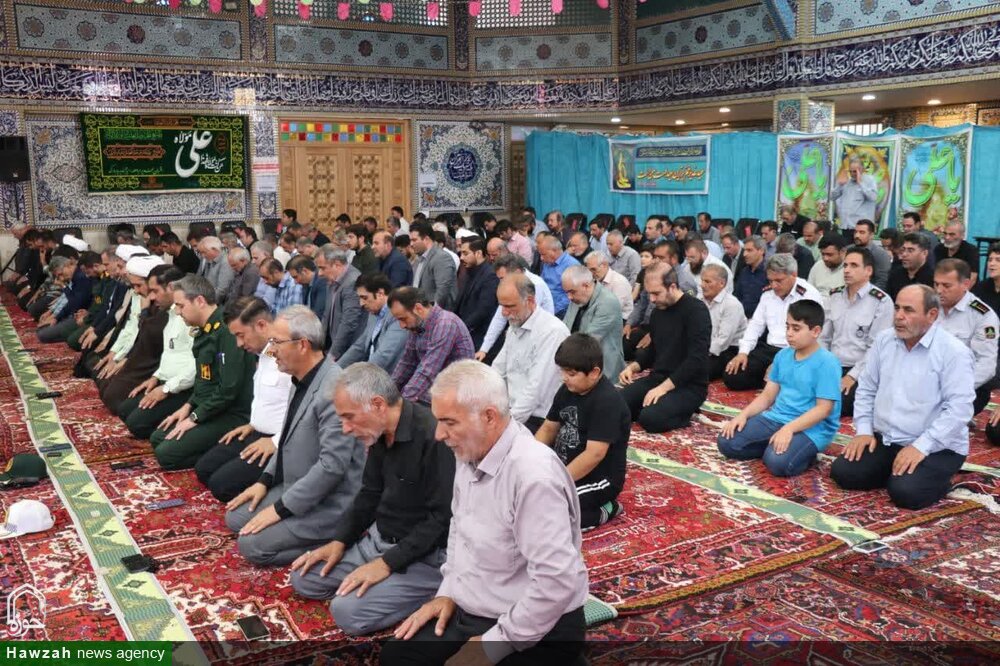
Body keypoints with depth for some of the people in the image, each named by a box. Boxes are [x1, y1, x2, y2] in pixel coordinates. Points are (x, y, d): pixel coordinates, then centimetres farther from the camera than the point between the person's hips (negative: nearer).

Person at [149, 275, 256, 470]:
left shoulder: (226, 331, -22)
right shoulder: (206, 329, 10)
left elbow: (229, 388, -25)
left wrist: (195, 417, -16)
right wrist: (188, 406, 9)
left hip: (231, 414, -10)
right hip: (206, 407, 10)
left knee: (166, 454, -14)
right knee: (157, 439, 12)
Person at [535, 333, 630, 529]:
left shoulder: (607, 402, -23)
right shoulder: (568, 390, 3)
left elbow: (594, 454, -27)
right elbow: (549, 428, 12)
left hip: (598, 479, -8)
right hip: (564, 465, 8)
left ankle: (601, 512, -5)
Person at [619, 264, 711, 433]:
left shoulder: (696, 311, -15)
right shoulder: (657, 312, 11)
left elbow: (697, 359, -23)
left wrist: (664, 387, -25)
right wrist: (633, 367, 5)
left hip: (688, 385, -7)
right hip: (657, 378, 7)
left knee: (650, 418, -31)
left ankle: (684, 411, -2)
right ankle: (665, 405, 5)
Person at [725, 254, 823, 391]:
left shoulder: (808, 295, -11)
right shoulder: (768, 293, 11)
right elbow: (756, 324, 18)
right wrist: (743, 352, 3)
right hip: (768, 349, 7)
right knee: (732, 377, -11)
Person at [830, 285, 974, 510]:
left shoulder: (954, 351, -14)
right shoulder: (884, 340, 5)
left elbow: (958, 408, -19)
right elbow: (866, 389, 11)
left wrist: (920, 447, -24)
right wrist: (864, 430, -1)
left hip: (936, 447, -5)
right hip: (885, 440, 6)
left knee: (905, 492, -26)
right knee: (842, 473, -10)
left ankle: (938, 480, 5)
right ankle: (895, 472, 11)